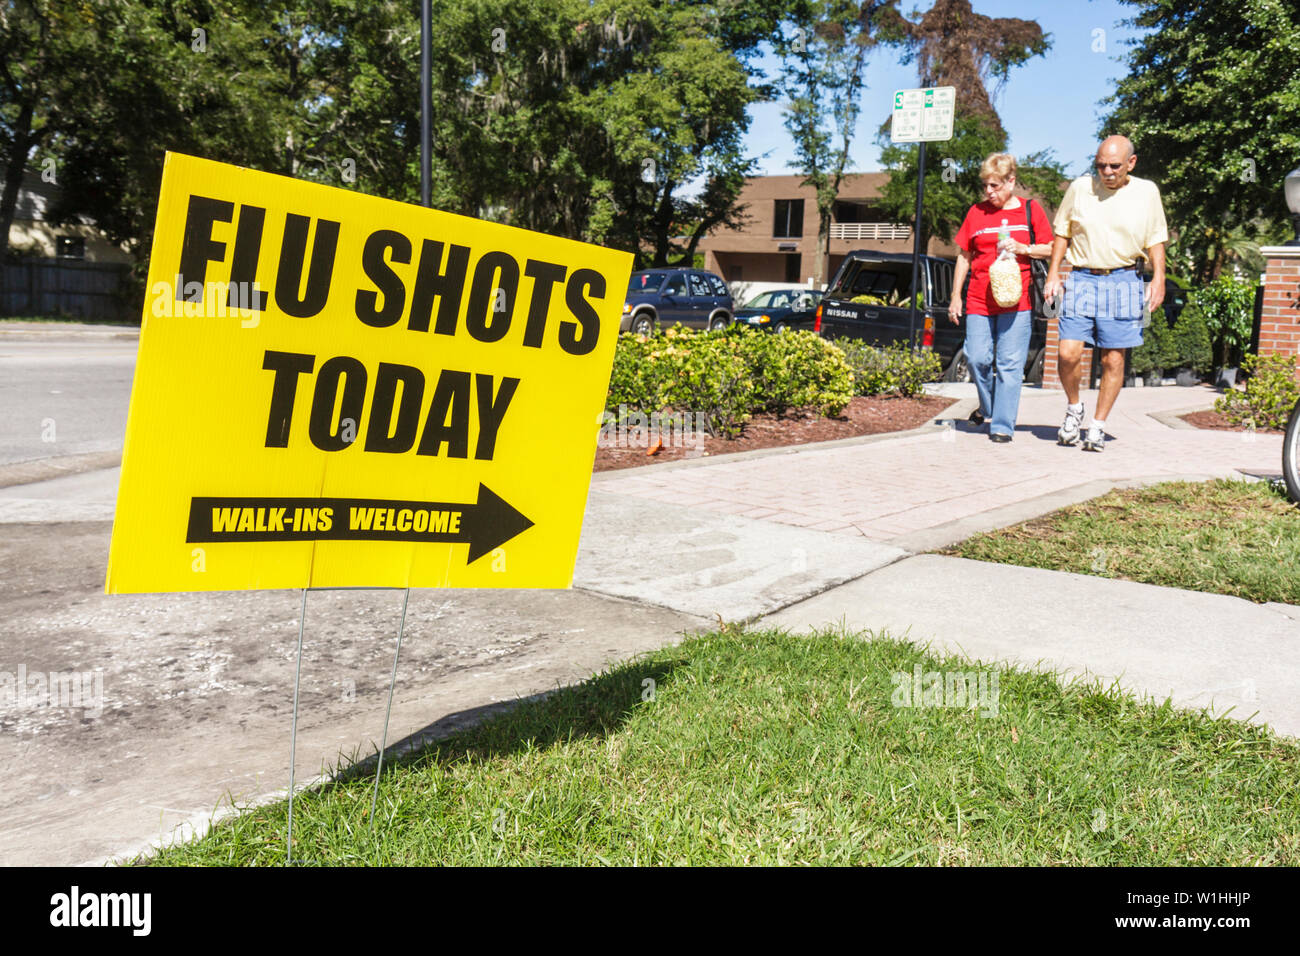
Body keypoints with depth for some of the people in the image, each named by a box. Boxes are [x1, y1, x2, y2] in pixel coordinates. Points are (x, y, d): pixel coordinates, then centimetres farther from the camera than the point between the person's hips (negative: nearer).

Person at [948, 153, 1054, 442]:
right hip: (979, 302, 2)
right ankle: (988, 406, 25)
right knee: (976, 359, -3)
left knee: (1009, 363, -3)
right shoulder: (976, 212, 11)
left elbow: (1051, 249, 9)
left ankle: (1002, 425, 3)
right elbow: (964, 256, 15)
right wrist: (956, 296, 11)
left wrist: (1022, 248, -9)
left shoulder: (1030, 210, 6)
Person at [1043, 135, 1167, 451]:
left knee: (1113, 360, 0)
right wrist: (1053, 274, 6)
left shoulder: (1146, 192, 6)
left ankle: (1098, 426, 12)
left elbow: (1156, 240, 12)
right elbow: (1062, 234, 13)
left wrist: (1159, 279, 3)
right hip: (1081, 279, 0)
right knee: (1068, 353, -12)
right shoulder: (1080, 188, 5)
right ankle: (1074, 407, 16)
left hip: (1123, 282, 0)